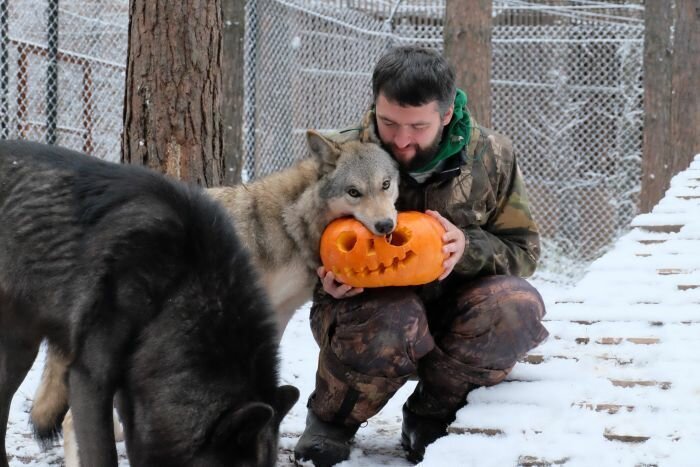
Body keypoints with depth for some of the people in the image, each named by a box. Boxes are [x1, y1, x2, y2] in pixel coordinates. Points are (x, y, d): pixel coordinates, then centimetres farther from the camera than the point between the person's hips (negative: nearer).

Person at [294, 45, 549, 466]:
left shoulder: (492, 157, -9)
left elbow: (523, 250, -3)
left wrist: (470, 248, -26)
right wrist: (331, 282, -23)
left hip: (450, 310, 2)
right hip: (368, 301, -2)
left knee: (517, 306, -30)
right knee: (393, 321, -39)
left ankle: (431, 414, -6)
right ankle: (329, 423, -7)